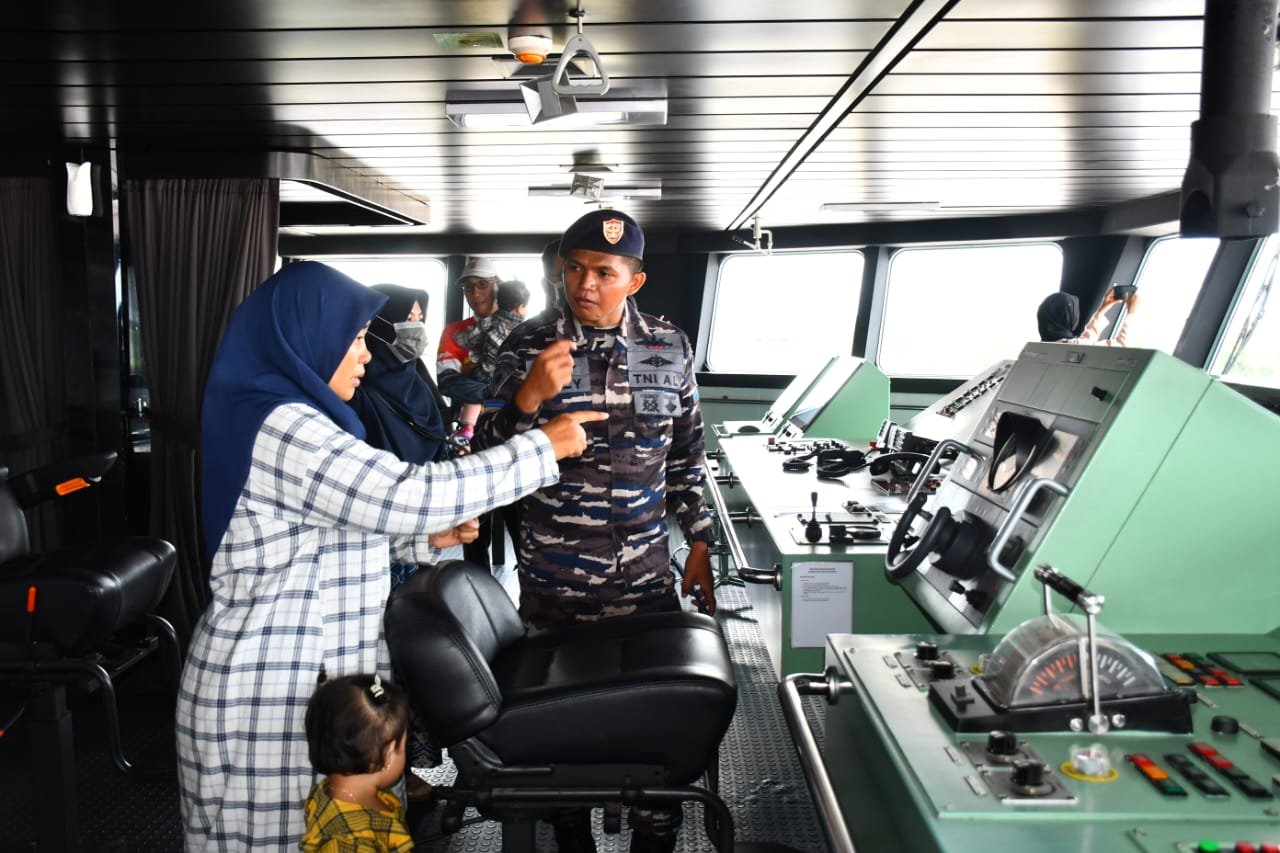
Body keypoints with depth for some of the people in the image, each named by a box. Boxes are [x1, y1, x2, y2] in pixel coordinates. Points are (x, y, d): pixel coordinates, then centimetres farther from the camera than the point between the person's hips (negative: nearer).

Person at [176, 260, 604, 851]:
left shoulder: (290, 421, 13)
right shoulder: (282, 427, -22)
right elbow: (408, 495, -28)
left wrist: (427, 539, 5)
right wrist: (544, 448, -21)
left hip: (305, 672, 10)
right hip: (273, 688, -10)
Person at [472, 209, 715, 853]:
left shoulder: (670, 348, 2)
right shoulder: (526, 346, -5)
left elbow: (686, 457, 10)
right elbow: (487, 456, -6)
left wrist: (699, 543, 9)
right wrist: (530, 396, -22)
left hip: (647, 578, 1)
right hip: (553, 583, -1)